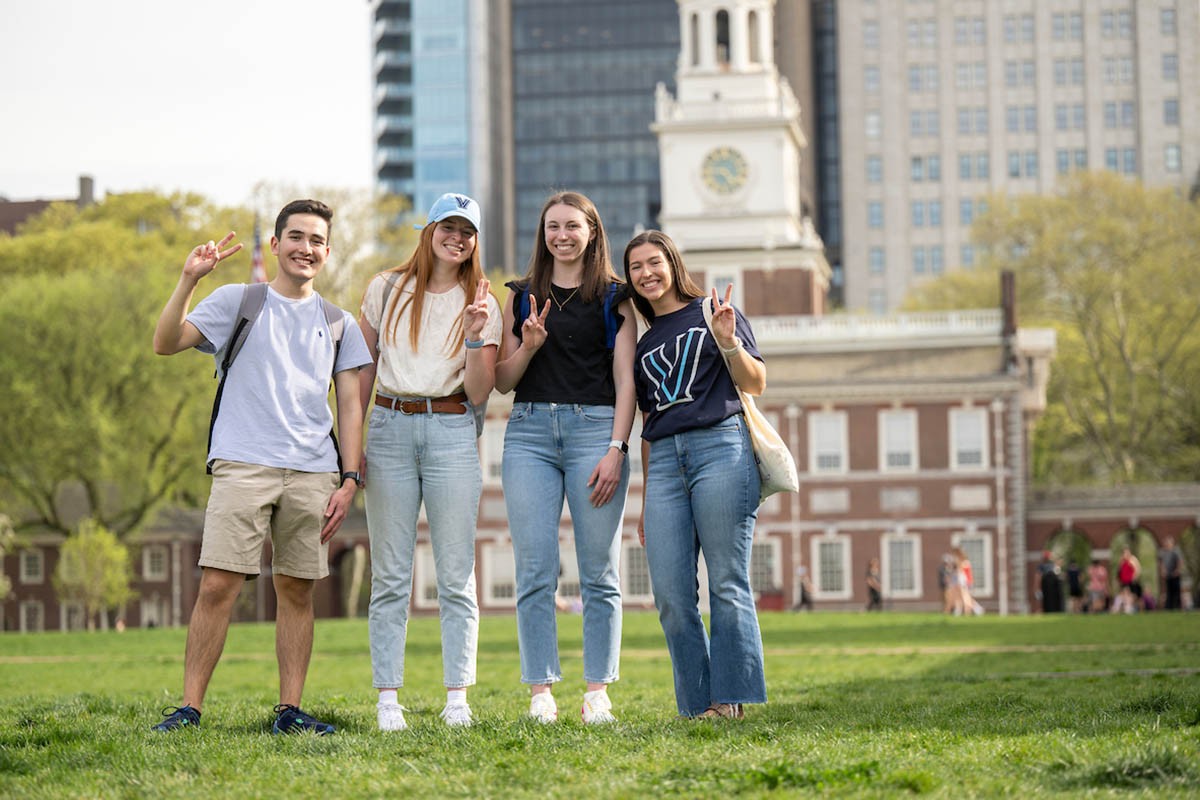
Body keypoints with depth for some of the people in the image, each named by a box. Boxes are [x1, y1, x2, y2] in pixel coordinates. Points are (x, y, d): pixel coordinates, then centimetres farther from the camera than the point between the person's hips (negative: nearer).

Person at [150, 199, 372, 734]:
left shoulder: (339, 324, 17)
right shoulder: (237, 301, 9)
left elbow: (351, 406, 14)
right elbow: (166, 344, -2)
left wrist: (349, 480, 5)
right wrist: (188, 280, -14)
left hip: (313, 474, 3)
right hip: (243, 465, -3)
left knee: (297, 591, 4)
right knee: (217, 586, -9)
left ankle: (289, 710, 9)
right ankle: (189, 708, -5)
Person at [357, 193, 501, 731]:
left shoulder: (482, 305, 8)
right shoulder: (386, 290, 10)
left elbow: (479, 395, 2)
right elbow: (364, 367, 13)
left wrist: (475, 338, -12)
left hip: (452, 432, 0)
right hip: (389, 428, 0)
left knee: (456, 575, -2)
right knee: (390, 575, -1)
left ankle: (457, 698, 2)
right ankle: (387, 699, 0)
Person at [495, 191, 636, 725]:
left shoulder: (614, 299, 9)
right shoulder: (523, 298, 16)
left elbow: (625, 380, 3)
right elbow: (503, 380, 13)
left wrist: (616, 449, -8)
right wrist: (528, 346, -7)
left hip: (595, 427, -2)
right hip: (530, 429, 2)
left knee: (599, 573, -2)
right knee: (535, 572, -3)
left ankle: (597, 692, 3)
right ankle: (541, 692, 0)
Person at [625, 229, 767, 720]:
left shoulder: (712, 314, 9)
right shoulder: (645, 345, 23)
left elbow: (756, 384, 2)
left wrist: (728, 342, -15)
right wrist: (646, 500, 20)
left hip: (720, 445, -5)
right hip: (665, 459, 5)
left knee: (727, 583, -9)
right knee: (670, 594, -4)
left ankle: (731, 699, -7)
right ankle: (698, 703, 2)